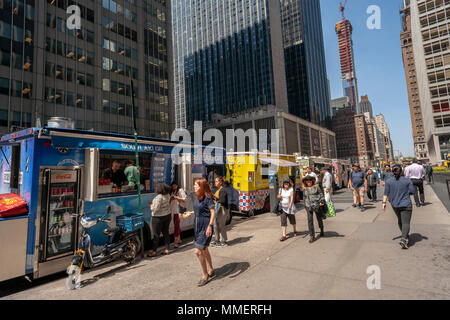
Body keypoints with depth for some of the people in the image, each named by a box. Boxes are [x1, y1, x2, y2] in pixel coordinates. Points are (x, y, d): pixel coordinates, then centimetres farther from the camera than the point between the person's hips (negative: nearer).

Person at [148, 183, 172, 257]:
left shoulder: (159, 197, -22)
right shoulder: (168, 195, 0)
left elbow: (155, 209, -21)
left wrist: (152, 205, -4)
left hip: (158, 218, -7)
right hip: (167, 216, 7)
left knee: (156, 235, 3)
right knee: (166, 232, 13)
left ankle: (153, 251, 11)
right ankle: (166, 249, 18)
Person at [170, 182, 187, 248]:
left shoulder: (180, 190, -1)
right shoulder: (172, 192, 19)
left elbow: (184, 198, -6)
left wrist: (176, 198, -14)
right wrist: (171, 199, 5)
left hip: (179, 209, -7)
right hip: (174, 210, 7)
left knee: (176, 225, -12)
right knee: (176, 224, 11)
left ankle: (176, 241, -12)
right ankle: (179, 239, 24)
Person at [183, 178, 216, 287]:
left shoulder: (208, 197, -17)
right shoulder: (198, 197, 8)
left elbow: (213, 212, -20)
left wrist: (210, 226, -25)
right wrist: (190, 213, 15)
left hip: (205, 226, -9)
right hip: (197, 225, 9)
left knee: (199, 251, -7)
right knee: (204, 250, 18)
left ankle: (205, 276, 10)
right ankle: (211, 271, 35)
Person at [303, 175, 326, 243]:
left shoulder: (316, 186, 0)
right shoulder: (305, 189, 9)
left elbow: (321, 194, 0)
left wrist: (322, 201, -12)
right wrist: (305, 205, 22)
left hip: (317, 205, -2)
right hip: (308, 206, 2)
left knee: (319, 219, 14)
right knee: (310, 220, -4)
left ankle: (322, 230, 42)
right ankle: (312, 236, 1)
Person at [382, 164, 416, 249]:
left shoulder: (389, 181, -7)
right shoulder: (407, 181, -9)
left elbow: (386, 194, -8)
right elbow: (413, 191, -5)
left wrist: (384, 203, -2)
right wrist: (406, 192, 14)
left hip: (395, 205, 3)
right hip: (406, 205, -3)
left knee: (400, 220, 22)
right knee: (406, 222, -3)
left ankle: (405, 236, 38)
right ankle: (404, 239, -19)